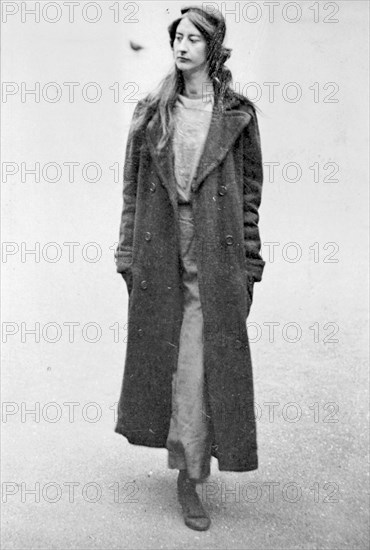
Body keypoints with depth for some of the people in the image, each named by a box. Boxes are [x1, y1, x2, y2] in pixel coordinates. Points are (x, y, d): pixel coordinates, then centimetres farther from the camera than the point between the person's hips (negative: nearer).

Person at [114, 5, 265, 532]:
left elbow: (250, 190, 3)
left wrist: (249, 265, -1)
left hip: (214, 255, -2)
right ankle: (183, 445, 37)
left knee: (200, 363, -3)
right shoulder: (151, 112, 6)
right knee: (161, 352, 12)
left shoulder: (238, 114, 2)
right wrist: (128, 255, 3)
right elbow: (132, 187, 7)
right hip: (159, 253, 3)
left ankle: (190, 475, 11)